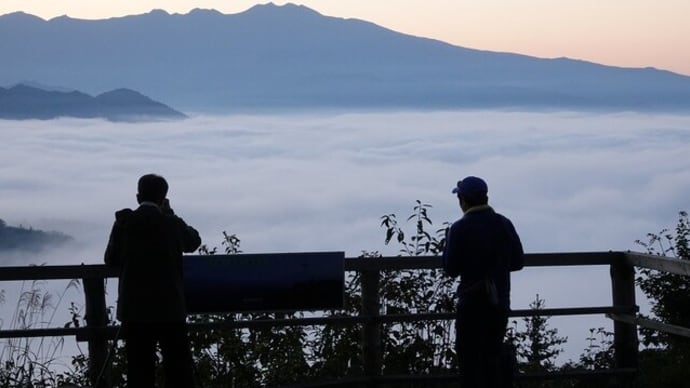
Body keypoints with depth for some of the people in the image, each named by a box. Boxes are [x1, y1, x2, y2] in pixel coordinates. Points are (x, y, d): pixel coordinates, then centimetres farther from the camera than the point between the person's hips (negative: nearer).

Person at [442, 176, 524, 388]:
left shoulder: (459, 229, -12)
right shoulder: (504, 224, 2)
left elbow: (450, 269, -10)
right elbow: (517, 261, 7)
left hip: (472, 301, -5)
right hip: (500, 302, 5)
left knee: (470, 362, 1)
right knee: (493, 357, 14)